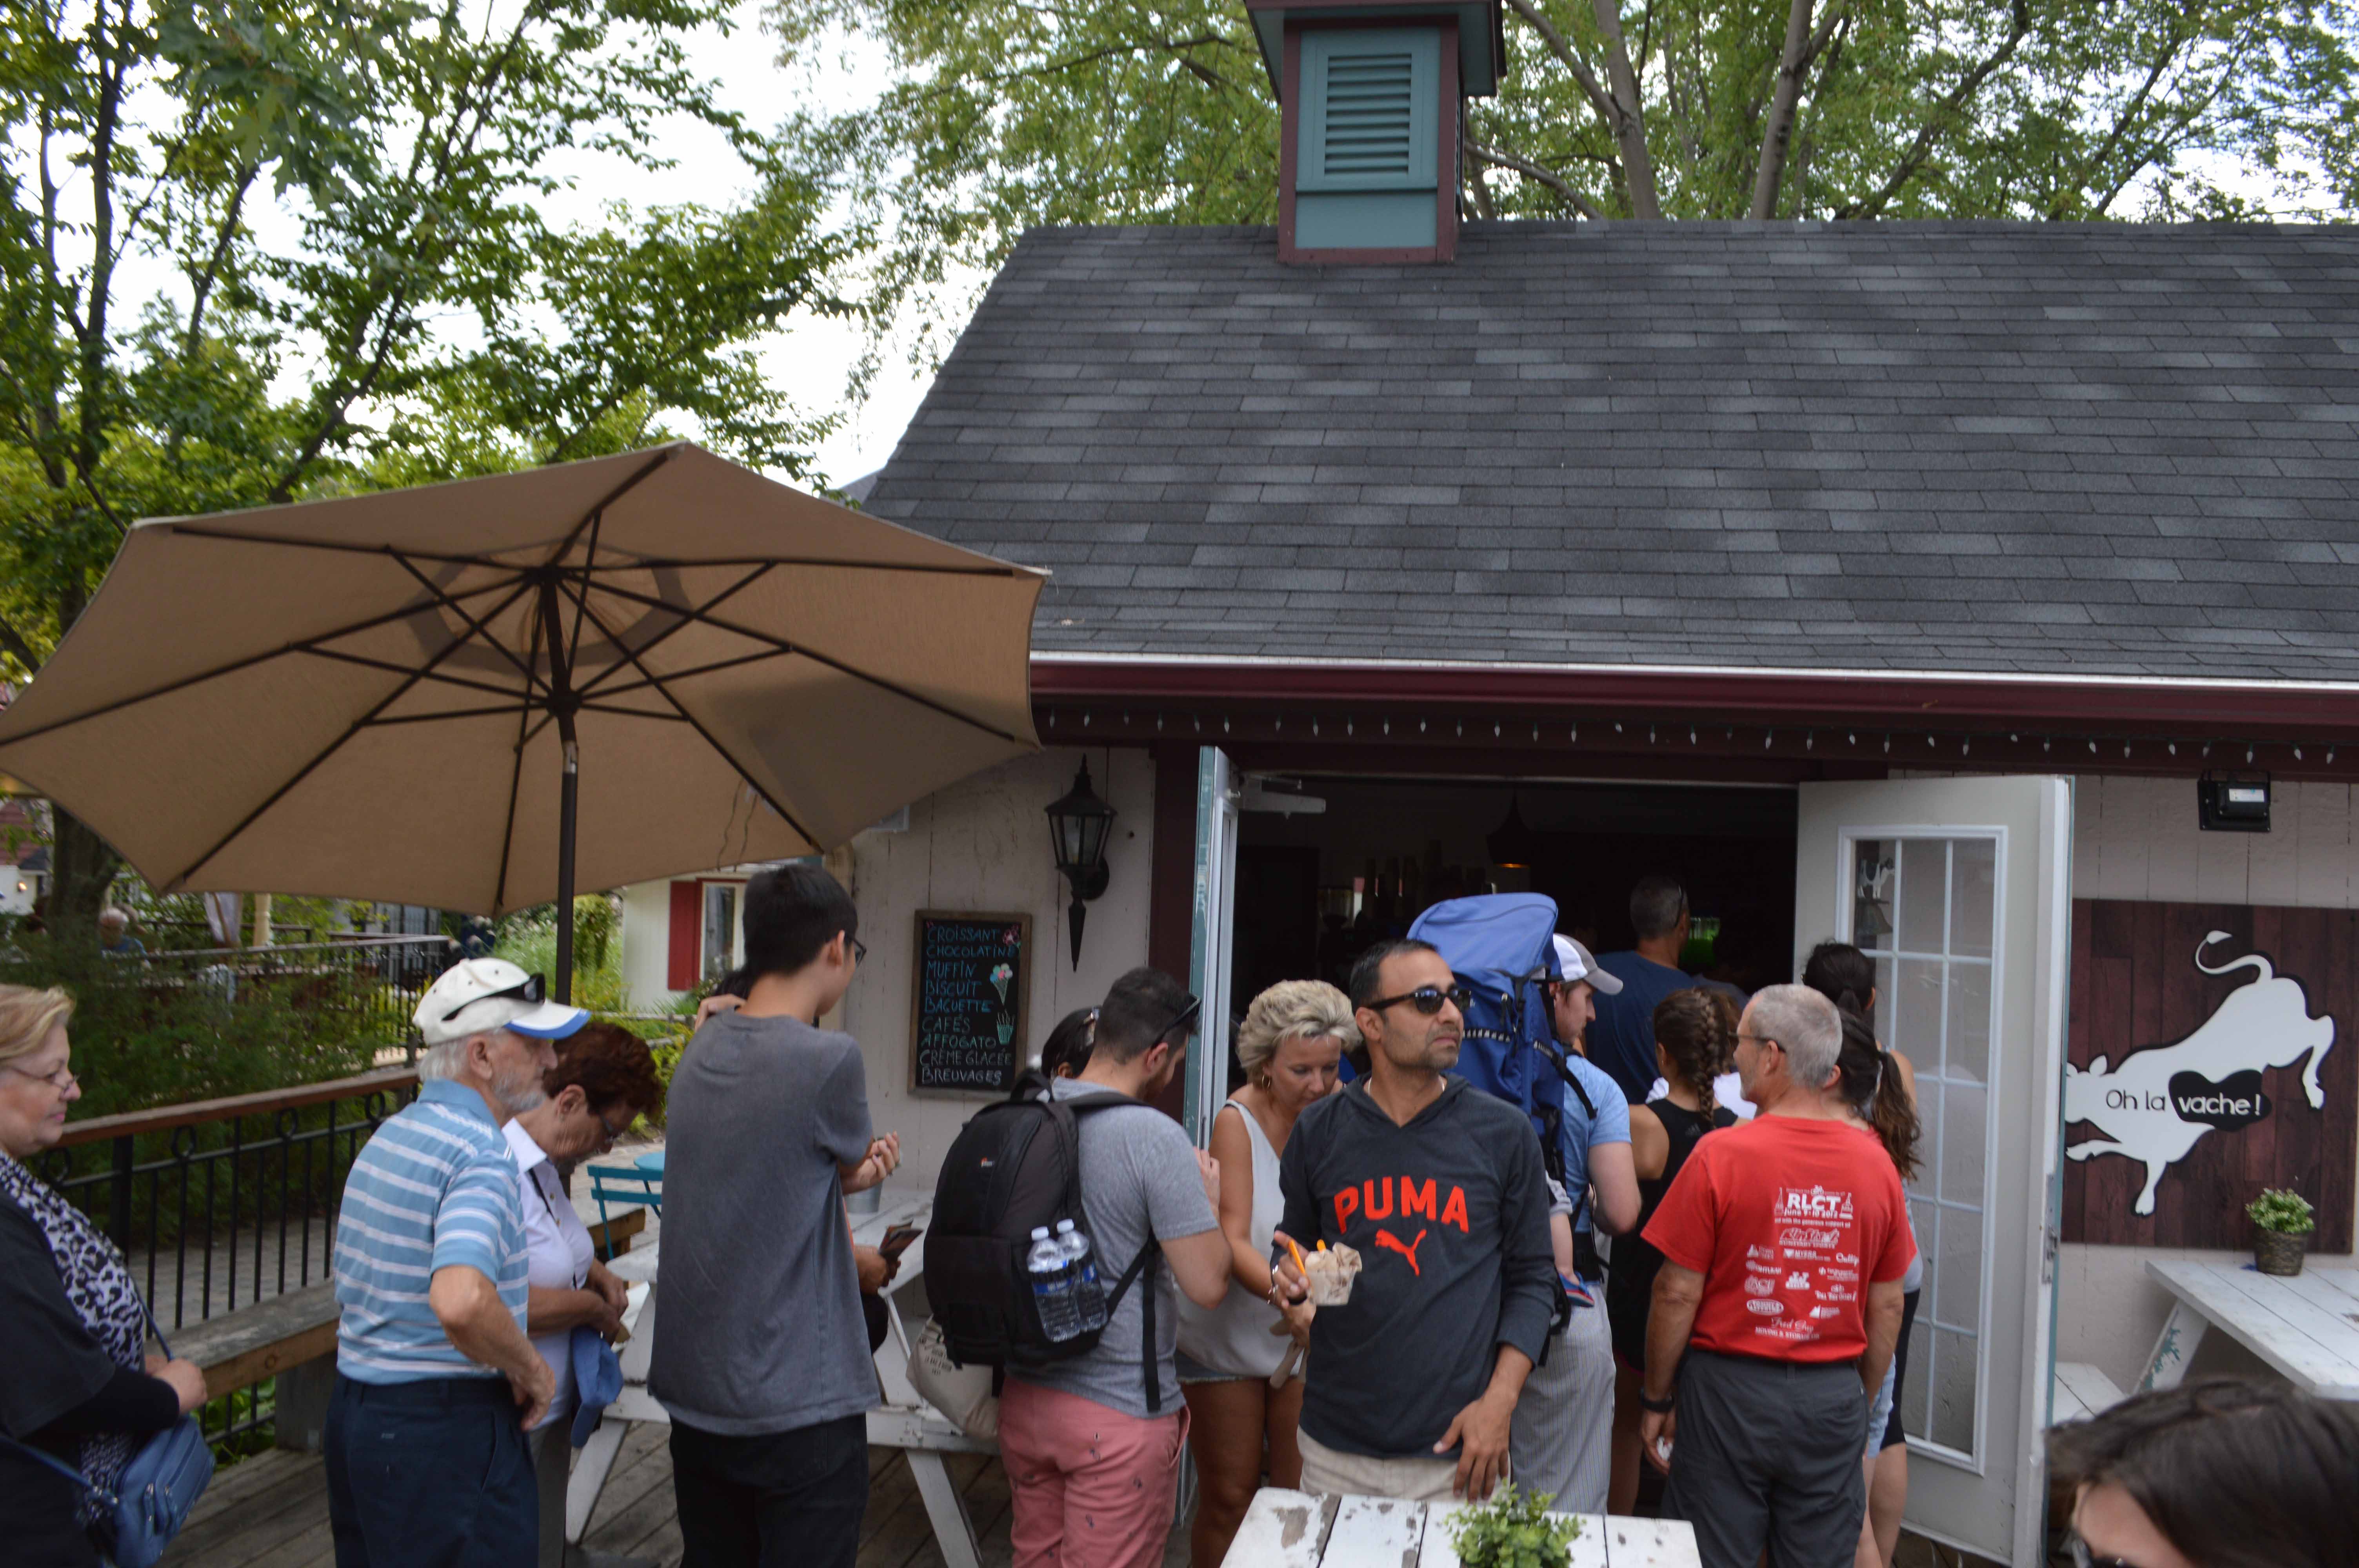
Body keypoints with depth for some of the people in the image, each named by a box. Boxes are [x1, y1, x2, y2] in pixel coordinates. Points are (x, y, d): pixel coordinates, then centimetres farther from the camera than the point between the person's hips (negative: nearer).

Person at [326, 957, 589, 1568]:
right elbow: (462, 1301, -36)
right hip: (443, 1426, -9)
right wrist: (532, 1371, -18)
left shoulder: (389, 1135, 11)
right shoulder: (480, 1156, -20)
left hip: (353, 1404, 10)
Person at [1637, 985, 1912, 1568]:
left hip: (1729, 1390, -3)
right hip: (1833, 1396, 4)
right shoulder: (1876, 1163, -2)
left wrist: (1656, 1400, 1)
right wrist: (1861, 1404, 19)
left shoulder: (1721, 1155, -14)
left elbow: (1678, 1293, -11)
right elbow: (1887, 1306, 6)